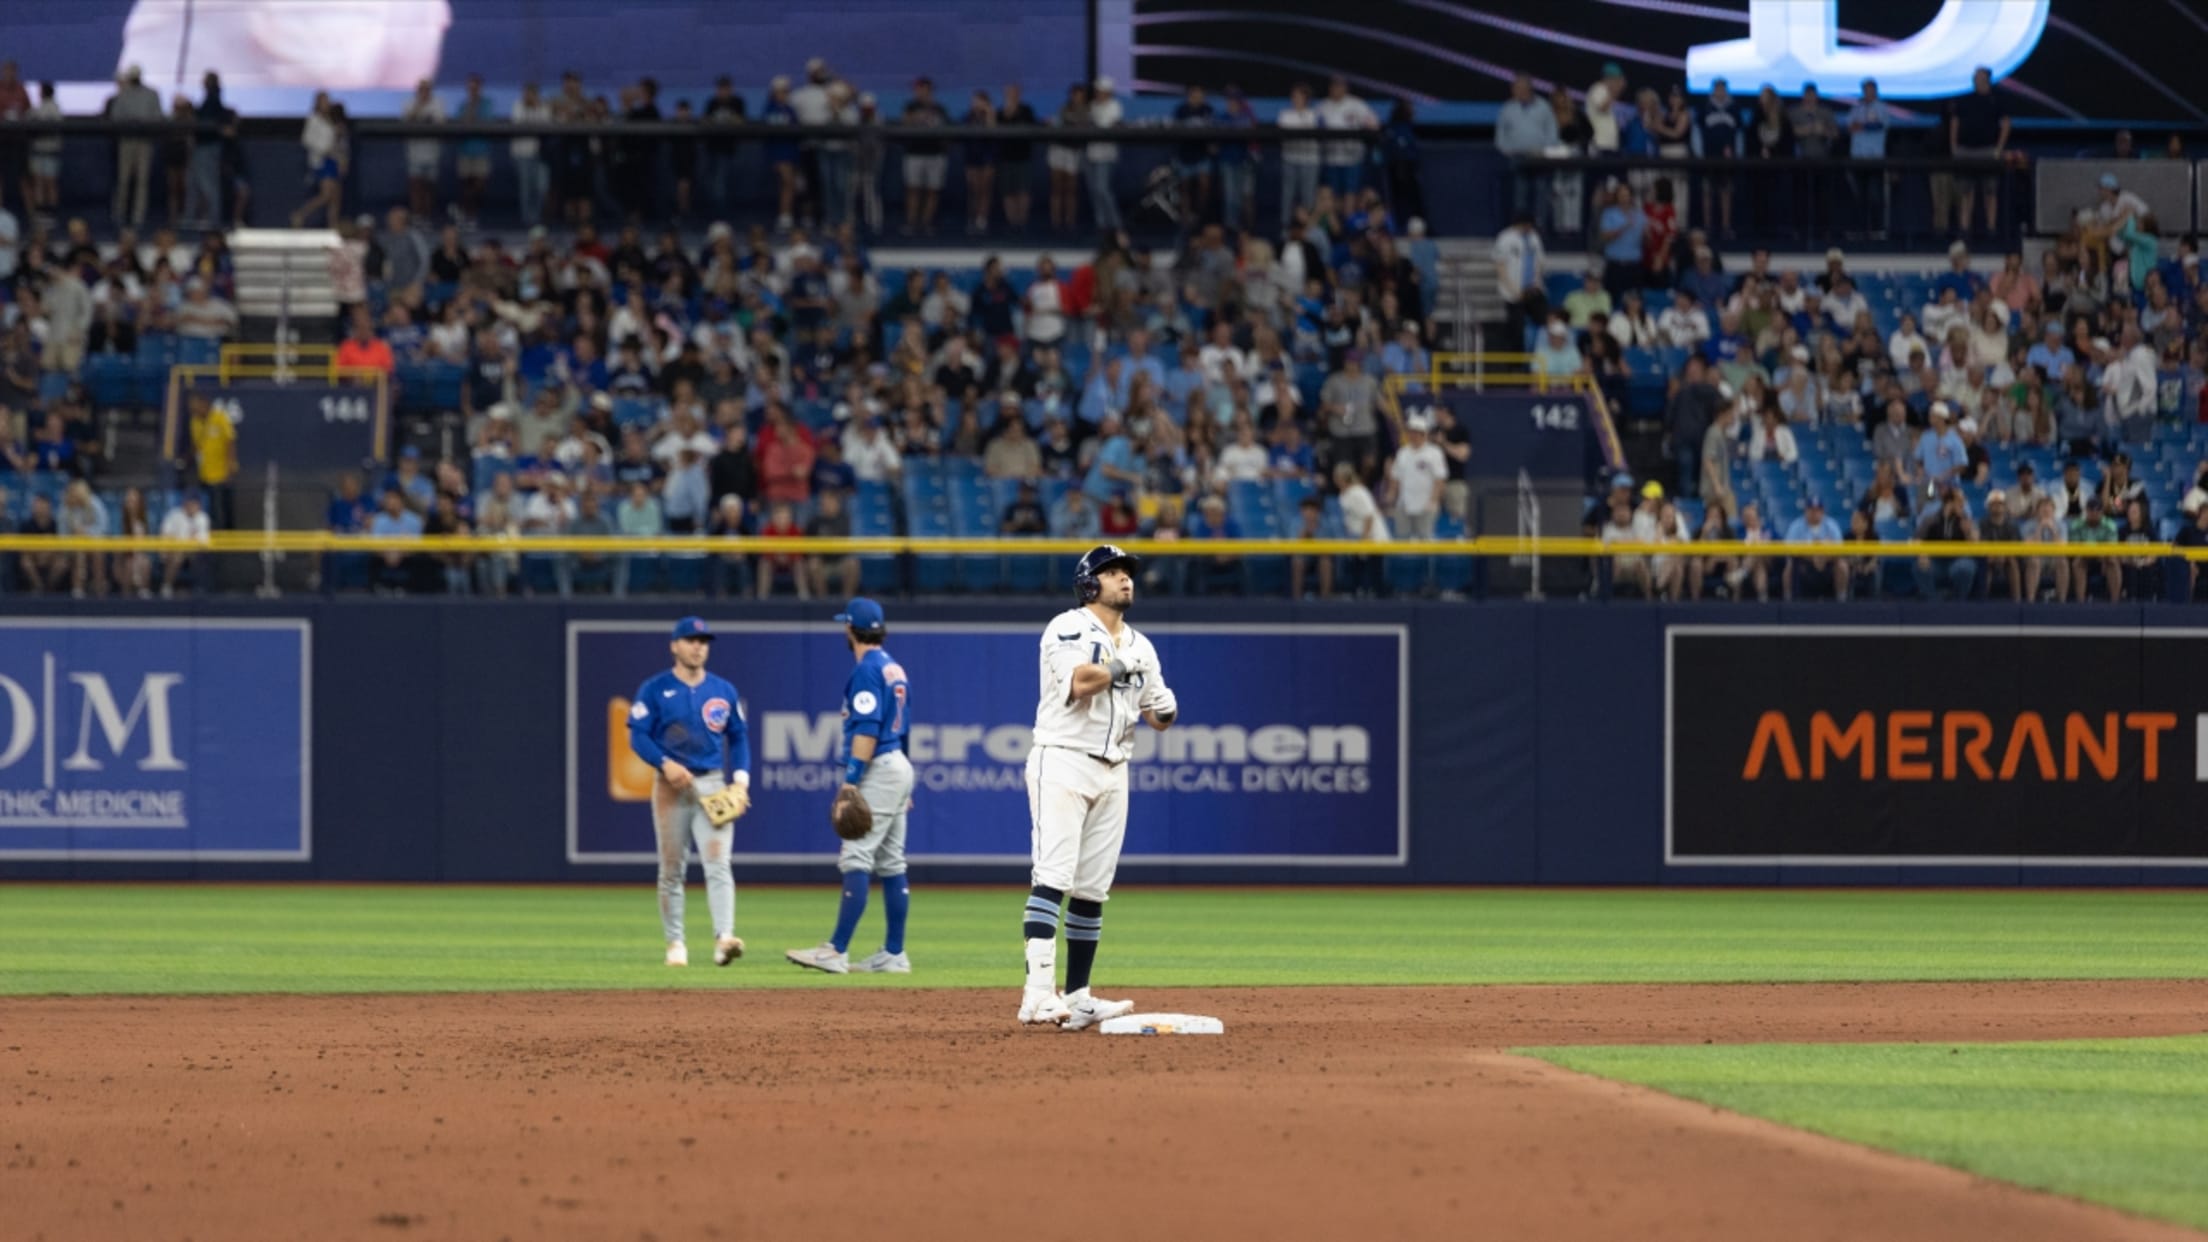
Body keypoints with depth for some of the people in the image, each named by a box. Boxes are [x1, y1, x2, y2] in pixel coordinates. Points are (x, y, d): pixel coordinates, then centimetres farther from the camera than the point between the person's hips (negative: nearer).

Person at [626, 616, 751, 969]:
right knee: (671, 869, 3)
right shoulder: (654, 689, 2)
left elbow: (738, 737, 15)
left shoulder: (723, 691, 11)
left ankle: (724, 939, -25)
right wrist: (665, 763, -19)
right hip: (671, 785, -1)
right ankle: (675, 943, 11)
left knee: (717, 863, -13)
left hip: (713, 785, 1)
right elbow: (638, 736, -3)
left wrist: (741, 777, 1)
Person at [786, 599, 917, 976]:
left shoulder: (868, 670, -13)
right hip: (899, 766, 10)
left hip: (878, 771, -10)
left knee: (856, 860, -13)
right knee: (891, 864, 10)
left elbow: (867, 729, -20)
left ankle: (837, 951, -18)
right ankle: (894, 954, 10)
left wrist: (851, 780, -23)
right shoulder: (894, 668, 16)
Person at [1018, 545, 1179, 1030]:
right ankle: (1038, 995, -24)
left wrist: (1164, 711, -5)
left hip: (1113, 771, 7)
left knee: (1092, 890, 6)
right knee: (1053, 877, -16)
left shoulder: (1139, 646, 16)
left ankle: (1076, 998, 10)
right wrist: (1123, 667, -7)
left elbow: (1159, 717, 18)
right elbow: (1079, 682, -23)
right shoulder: (1068, 628, -5)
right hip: (1063, 762, -7)